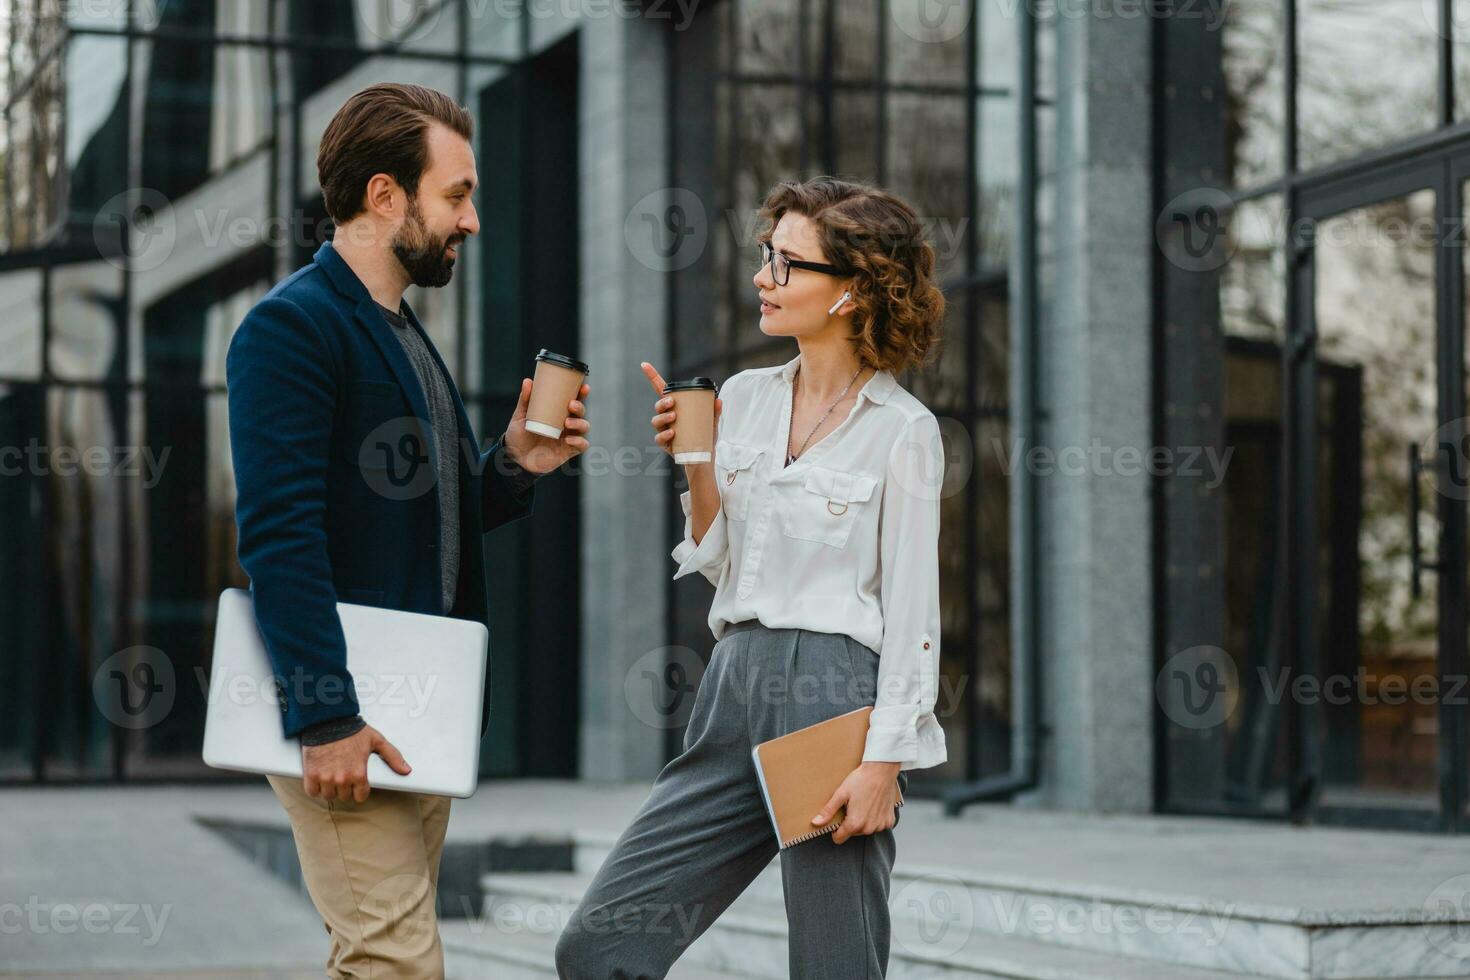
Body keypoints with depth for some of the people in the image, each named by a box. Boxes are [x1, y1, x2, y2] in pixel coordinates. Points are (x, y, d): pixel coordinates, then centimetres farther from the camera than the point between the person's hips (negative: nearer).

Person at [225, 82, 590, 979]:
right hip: (346, 712, -9)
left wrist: (515, 467, 5)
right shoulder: (291, 326, -11)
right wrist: (326, 719, -23)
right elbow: (279, 534, -19)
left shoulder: (405, 334, 19)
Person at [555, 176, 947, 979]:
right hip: (735, 689, 6)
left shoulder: (901, 429, -4)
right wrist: (696, 459, 2)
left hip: (836, 696, -6)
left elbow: (912, 612, -6)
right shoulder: (742, 399, 12)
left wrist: (884, 761, -14)